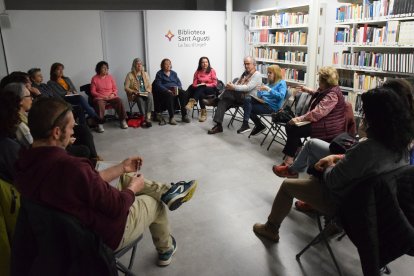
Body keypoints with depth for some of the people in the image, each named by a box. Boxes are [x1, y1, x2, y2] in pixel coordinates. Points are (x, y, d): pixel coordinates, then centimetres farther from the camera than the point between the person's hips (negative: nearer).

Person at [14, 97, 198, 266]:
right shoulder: (70, 167, -39)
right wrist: (133, 188, -6)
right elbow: (117, 207, -26)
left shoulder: (27, 162, -10)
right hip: (103, 235, -7)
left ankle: (167, 192, 28)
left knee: (128, 177, 16)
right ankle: (166, 250, 43)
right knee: (155, 204, 18)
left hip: (74, 227, 8)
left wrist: (122, 168, 5)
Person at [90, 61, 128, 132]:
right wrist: (102, 96, -14)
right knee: (99, 104, -37)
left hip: (111, 97, 2)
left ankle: (122, 120, -18)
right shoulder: (94, 78, 3)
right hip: (100, 97, -2)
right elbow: (93, 91, -1)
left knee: (119, 101, -28)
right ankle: (100, 124, -32)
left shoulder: (110, 77, 11)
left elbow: (115, 89, 12)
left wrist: (113, 94, -10)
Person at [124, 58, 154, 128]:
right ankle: (144, 118, -37)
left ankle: (148, 118, -41)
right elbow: (126, 87, -2)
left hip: (145, 93, 3)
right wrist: (134, 91, -17)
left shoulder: (145, 74, 16)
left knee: (150, 97, -34)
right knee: (140, 99, -38)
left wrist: (148, 91, -7)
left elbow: (149, 85, 14)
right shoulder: (130, 75, 3)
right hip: (135, 95, -3)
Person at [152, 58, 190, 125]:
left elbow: (179, 82, 16)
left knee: (184, 93, -28)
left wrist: (178, 88, -8)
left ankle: (184, 115, -30)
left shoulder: (173, 73, 23)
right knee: (169, 95, -40)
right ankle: (171, 118, -39)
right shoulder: (159, 74, 9)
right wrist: (168, 90, -21)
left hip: (176, 89, 4)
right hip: (165, 91, -4)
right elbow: (158, 85, -4)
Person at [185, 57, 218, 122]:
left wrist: (205, 84, -15)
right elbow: (194, 84, 6)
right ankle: (203, 113, -36)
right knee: (201, 94, -36)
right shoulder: (197, 72, 10)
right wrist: (198, 85, -17)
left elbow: (214, 84, -2)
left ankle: (192, 102, -53)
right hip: (200, 90, 2)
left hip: (211, 89, -2)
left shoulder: (212, 71, 2)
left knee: (201, 88, -36)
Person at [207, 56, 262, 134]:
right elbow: (237, 84, 16)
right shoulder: (245, 73, 22)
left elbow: (248, 88, -19)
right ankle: (218, 125, -26)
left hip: (249, 99, -7)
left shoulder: (257, 75, -4)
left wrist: (234, 87, -26)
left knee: (228, 91, -28)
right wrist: (231, 86, -6)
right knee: (224, 101, -20)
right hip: (239, 96, 7)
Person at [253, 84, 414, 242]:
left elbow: (332, 180, -26)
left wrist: (329, 165, -5)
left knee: (287, 185, 9)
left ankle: (271, 229, 30)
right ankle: (310, 204, 45)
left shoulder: (369, 148, -37)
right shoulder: (400, 143, -11)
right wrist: (335, 158, -3)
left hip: (343, 203, -8)